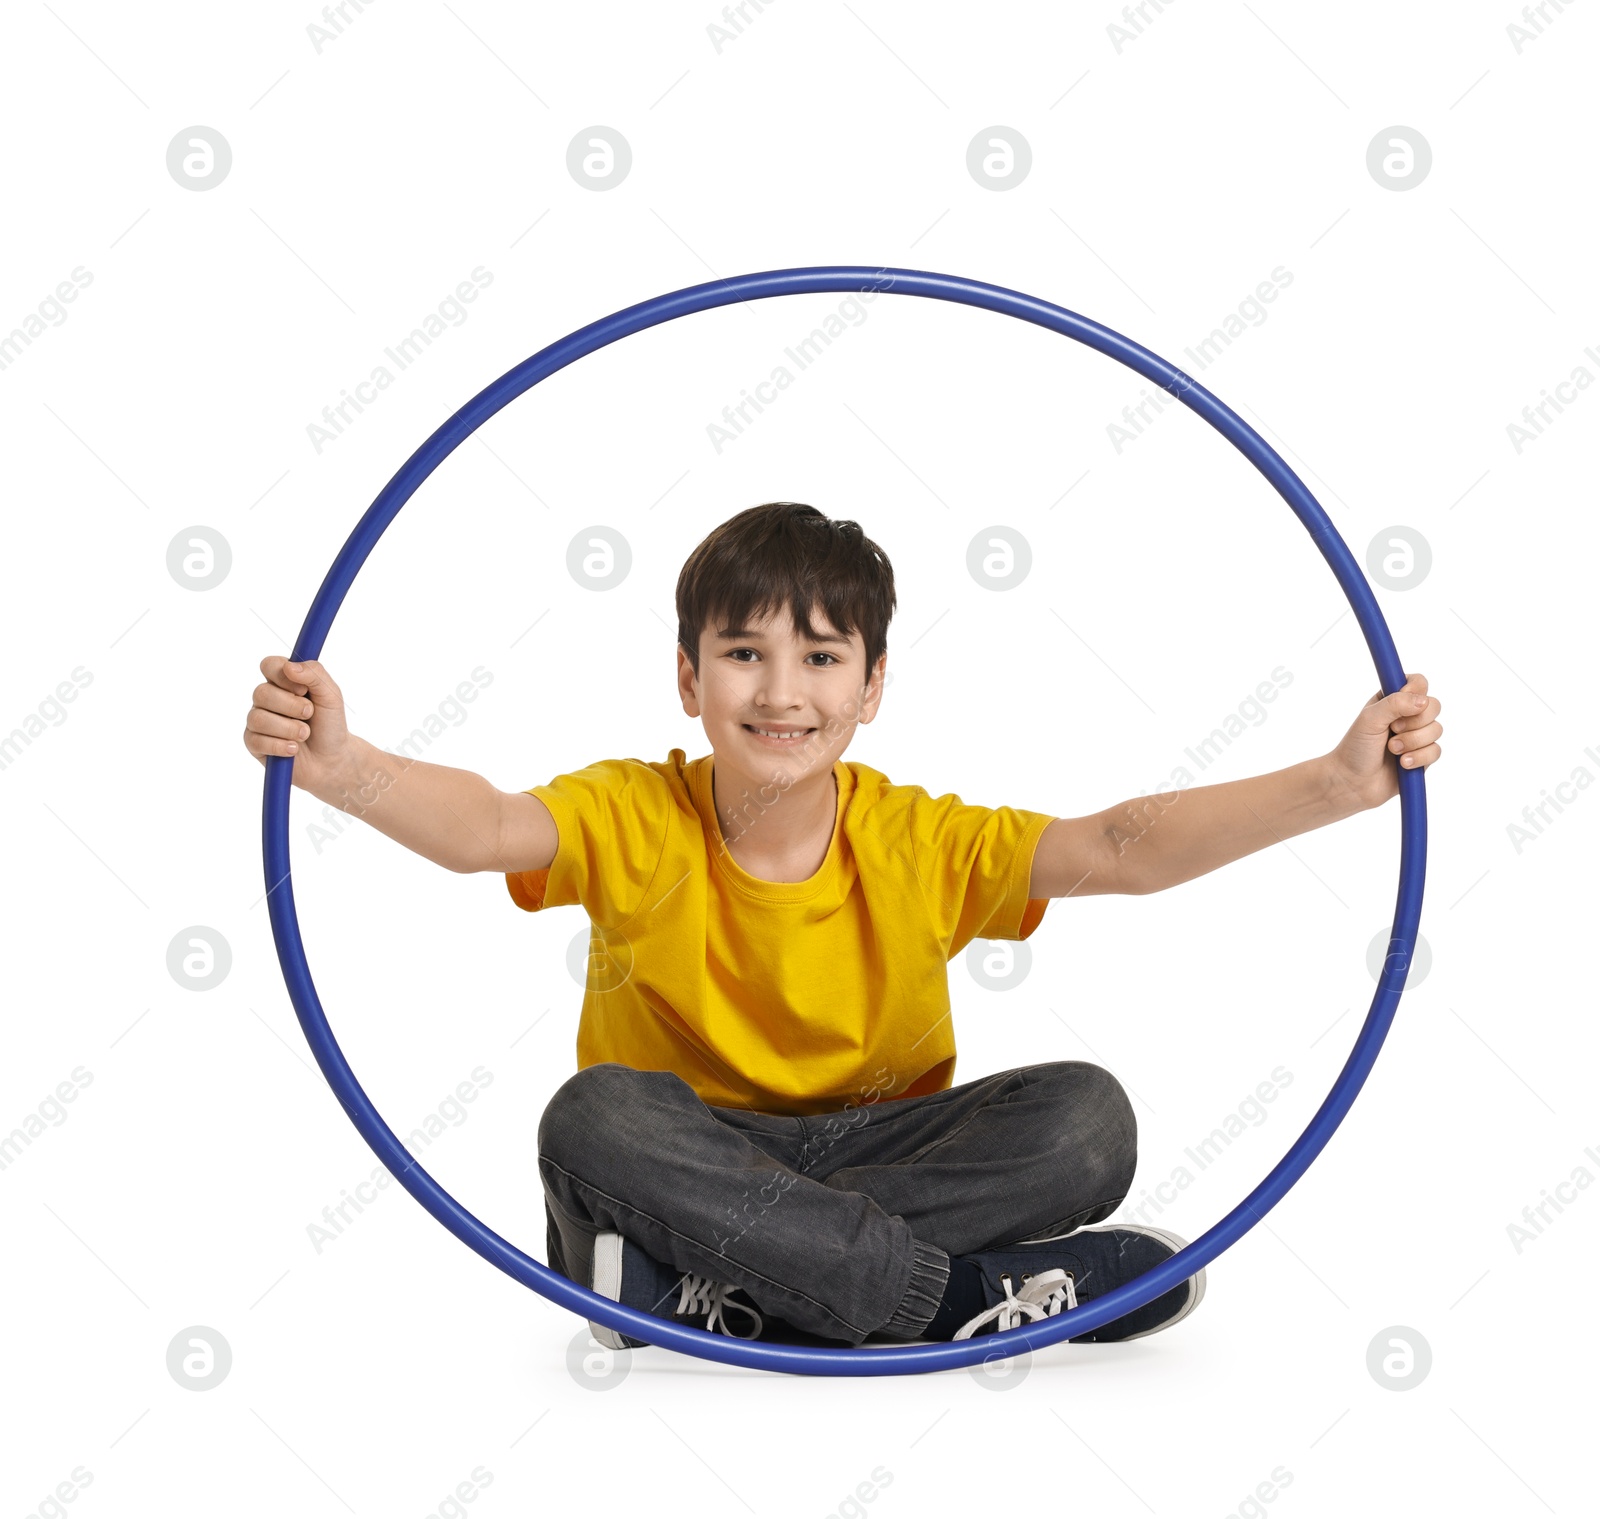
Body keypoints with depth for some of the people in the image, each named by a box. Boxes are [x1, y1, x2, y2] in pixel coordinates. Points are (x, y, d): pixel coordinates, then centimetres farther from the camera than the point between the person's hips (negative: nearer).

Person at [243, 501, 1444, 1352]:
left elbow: (1122, 848, -19)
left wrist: (1336, 785, -31)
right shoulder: (636, 821, -11)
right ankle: (965, 1292, -30)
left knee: (1085, 1120, -23)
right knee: (596, 1116, -35)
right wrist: (343, 769, -53)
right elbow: (484, 825, -31)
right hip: (688, 1158, -1)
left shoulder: (921, 844, -8)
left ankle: (719, 1287, -27)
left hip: (873, 1147, 2)